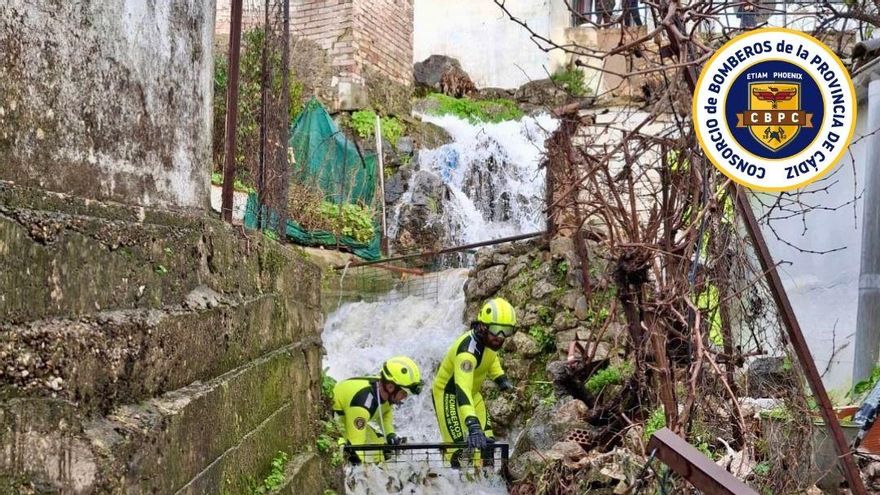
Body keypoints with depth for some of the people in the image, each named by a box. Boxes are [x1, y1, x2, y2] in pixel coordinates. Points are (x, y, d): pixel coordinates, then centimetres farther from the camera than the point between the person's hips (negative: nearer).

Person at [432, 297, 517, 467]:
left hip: (473, 393, 8)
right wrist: (473, 425, -60)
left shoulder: (489, 338, -13)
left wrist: (500, 377, 0)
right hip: (448, 395, -8)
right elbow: (462, 389, -50)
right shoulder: (468, 350, -38)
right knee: (459, 451, -15)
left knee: (487, 443, 5)